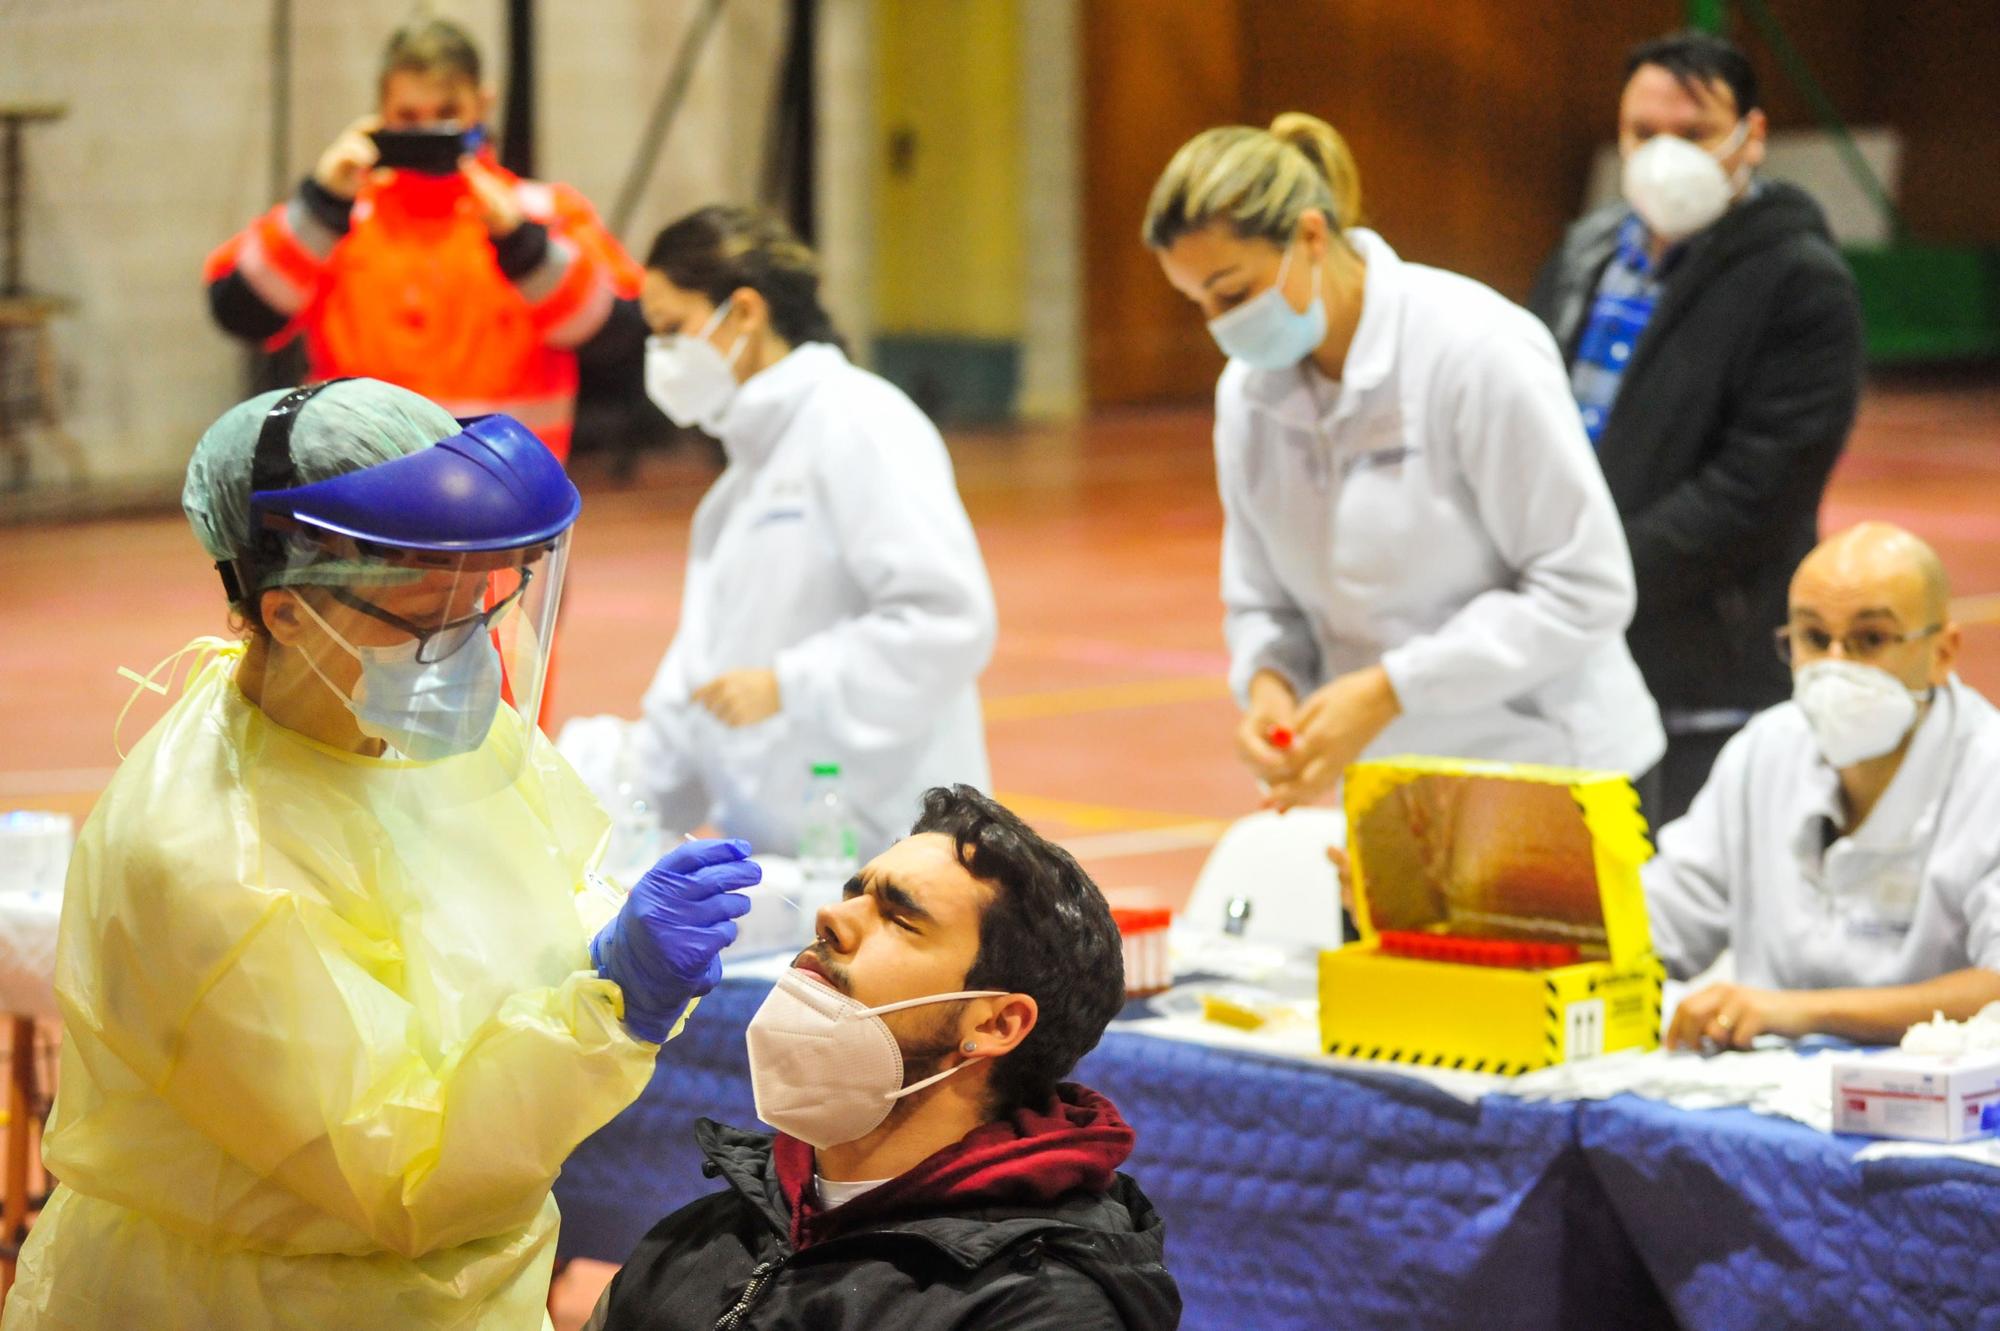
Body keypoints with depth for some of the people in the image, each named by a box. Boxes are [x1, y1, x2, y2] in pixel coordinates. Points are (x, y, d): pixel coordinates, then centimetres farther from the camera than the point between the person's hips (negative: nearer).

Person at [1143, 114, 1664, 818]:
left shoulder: (1478, 352, -16)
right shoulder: (1248, 394, 3)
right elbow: (1262, 601, 13)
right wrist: (1268, 683, -12)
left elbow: (1585, 589, -17)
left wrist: (1388, 689, -21)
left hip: (1545, 771, -5)